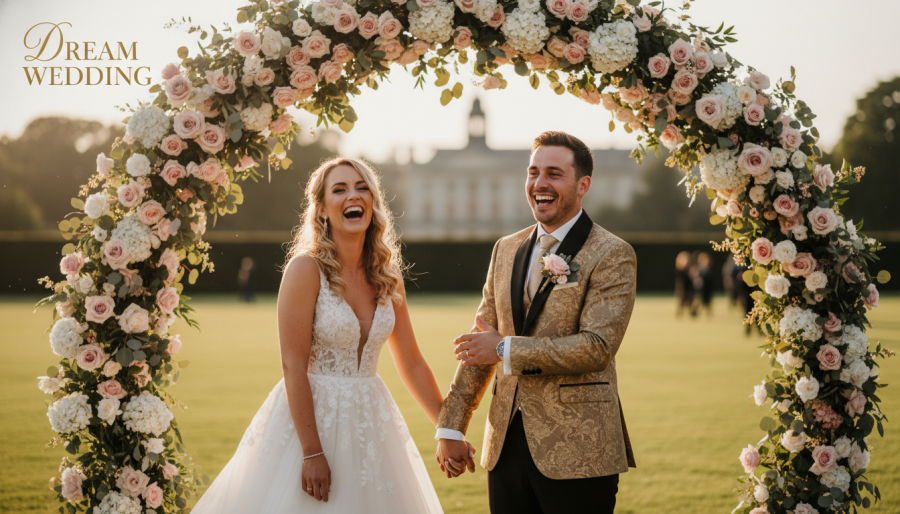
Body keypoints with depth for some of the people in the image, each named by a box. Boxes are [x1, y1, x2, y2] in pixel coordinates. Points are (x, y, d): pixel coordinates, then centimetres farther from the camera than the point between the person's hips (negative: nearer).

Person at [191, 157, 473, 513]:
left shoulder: (387, 276, 5)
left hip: (370, 422, 5)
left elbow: (411, 363, 12)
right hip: (311, 418, -5)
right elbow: (293, 367, -16)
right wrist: (312, 453, -20)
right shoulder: (306, 268, -12)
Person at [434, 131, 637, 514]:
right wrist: (451, 427, 12)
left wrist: (506, 350, -13)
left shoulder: (612, 256, -5)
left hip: (576, 452, -5)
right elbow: (479, 349, 17)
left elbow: (597, 346, -17)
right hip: (506, 449, 6)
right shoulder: (506, 250, 14)